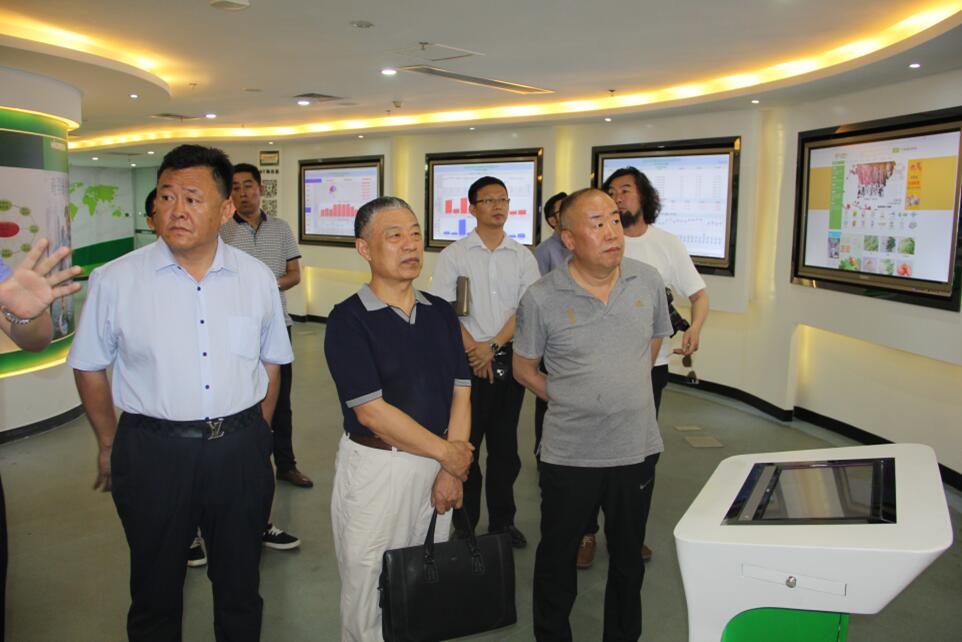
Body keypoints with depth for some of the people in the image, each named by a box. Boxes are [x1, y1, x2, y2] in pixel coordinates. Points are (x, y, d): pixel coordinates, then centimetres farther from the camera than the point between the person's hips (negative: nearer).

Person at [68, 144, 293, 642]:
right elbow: (90, 369, 3)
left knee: (240, 587, 19)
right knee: (155, 592, 17)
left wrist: (253, 435, 8)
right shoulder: (114, 281, -8)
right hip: (152, 451, -1)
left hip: (241, 451, 2)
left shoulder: (257, 278, -1)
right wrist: (109, 446, 7)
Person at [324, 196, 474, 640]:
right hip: (374, 466, -4)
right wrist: (448, 454, -12)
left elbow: (460, 392, 2)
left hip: (438, 467, 5)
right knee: (368, 594, 11)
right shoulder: (348, 319, -12)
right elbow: (372, 411, -17)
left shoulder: (441, 312, 5)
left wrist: (451, 472, -8)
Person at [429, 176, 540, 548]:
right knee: (465, 443, 4)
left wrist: (493, 347, -12)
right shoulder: (454, 255, 0)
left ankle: (502, 520, 25)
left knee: (505, 444, 11)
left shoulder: (523, 257, 5)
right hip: (467, 360, -2)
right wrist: (473, 351, -11)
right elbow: (443, 310, -6)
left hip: (509, 359, 2)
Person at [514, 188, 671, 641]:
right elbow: (524, 369, 1)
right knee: (557, 558, 13)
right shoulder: (541, 298, -11)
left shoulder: (648, 281, -2)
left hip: (637, 447, 3)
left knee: (628, 558, 20)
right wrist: (568, 400, -2)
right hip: (569, 453, -3)